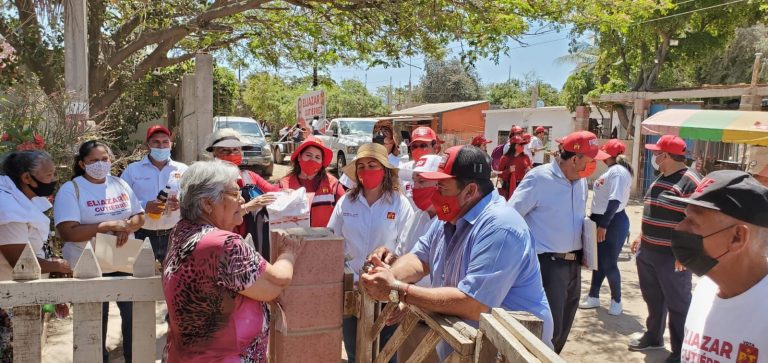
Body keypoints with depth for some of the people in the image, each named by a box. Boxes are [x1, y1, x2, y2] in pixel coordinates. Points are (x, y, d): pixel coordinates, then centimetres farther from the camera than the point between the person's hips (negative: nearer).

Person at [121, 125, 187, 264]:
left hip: (174, 235, 2)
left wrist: (181, 203, -13)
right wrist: (145, 206, -18)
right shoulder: (132, 170, 5)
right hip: (142, 236, -1)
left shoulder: (183, 170, 9)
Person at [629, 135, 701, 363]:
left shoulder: (690, 182, -17)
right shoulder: (661, 178, 12)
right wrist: (642, 237, 23)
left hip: (673, 257, -9)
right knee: (653, 298, 20)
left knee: (677, 304, 3)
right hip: (648, 252, 9)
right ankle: (653, 337, 37)